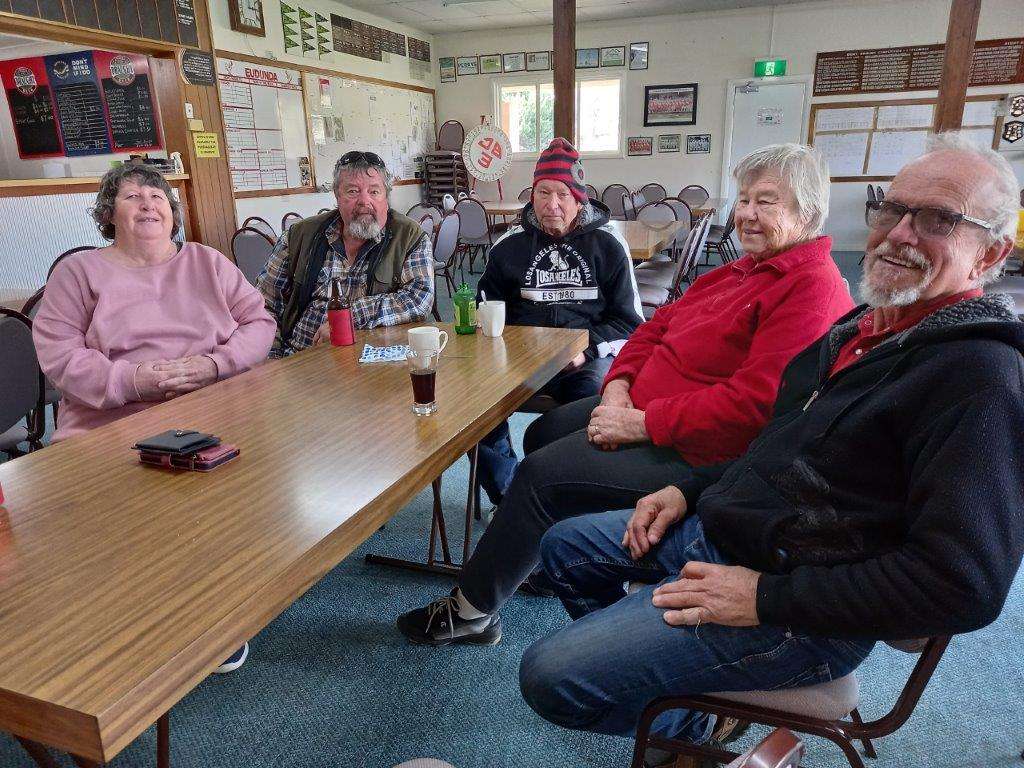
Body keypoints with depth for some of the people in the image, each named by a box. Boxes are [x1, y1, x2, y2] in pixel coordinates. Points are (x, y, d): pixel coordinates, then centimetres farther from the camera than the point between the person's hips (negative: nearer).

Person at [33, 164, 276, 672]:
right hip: (112, 428, 0)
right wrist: (131, 380, -15)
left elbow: (259, 323, 8)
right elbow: (56, 352, 1)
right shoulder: (79, 271, 11)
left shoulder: (208, 262, 16)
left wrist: (214, 364, -10)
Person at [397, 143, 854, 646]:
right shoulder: (742, 271, 14)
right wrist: (618, 387, -6)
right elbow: (656, 326, 12)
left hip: (694, 454, -10)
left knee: (541, 474, -14)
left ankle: (472, 611, 6)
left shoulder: (814, 289, -18)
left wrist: (643, 424, -25)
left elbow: (754, 403, -29)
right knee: (543, 432, 15)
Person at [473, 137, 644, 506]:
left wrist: (586, 348, -11)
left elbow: (629, 321, 8)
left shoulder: (607, 245, 10)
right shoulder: (509, 245, 14)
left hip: (590, 357, -1)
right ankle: (508, 496, -7)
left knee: (595, 401, -36)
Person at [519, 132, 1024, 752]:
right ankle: (632, 671, 35)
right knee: (564, 547, 18)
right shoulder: (867, 328, 9)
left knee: (550, 677, -15)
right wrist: (691, 490, 7)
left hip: (799, 618, -9)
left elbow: (963, 585, -25)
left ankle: (686, 726, 14)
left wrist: (768, 596, -22)